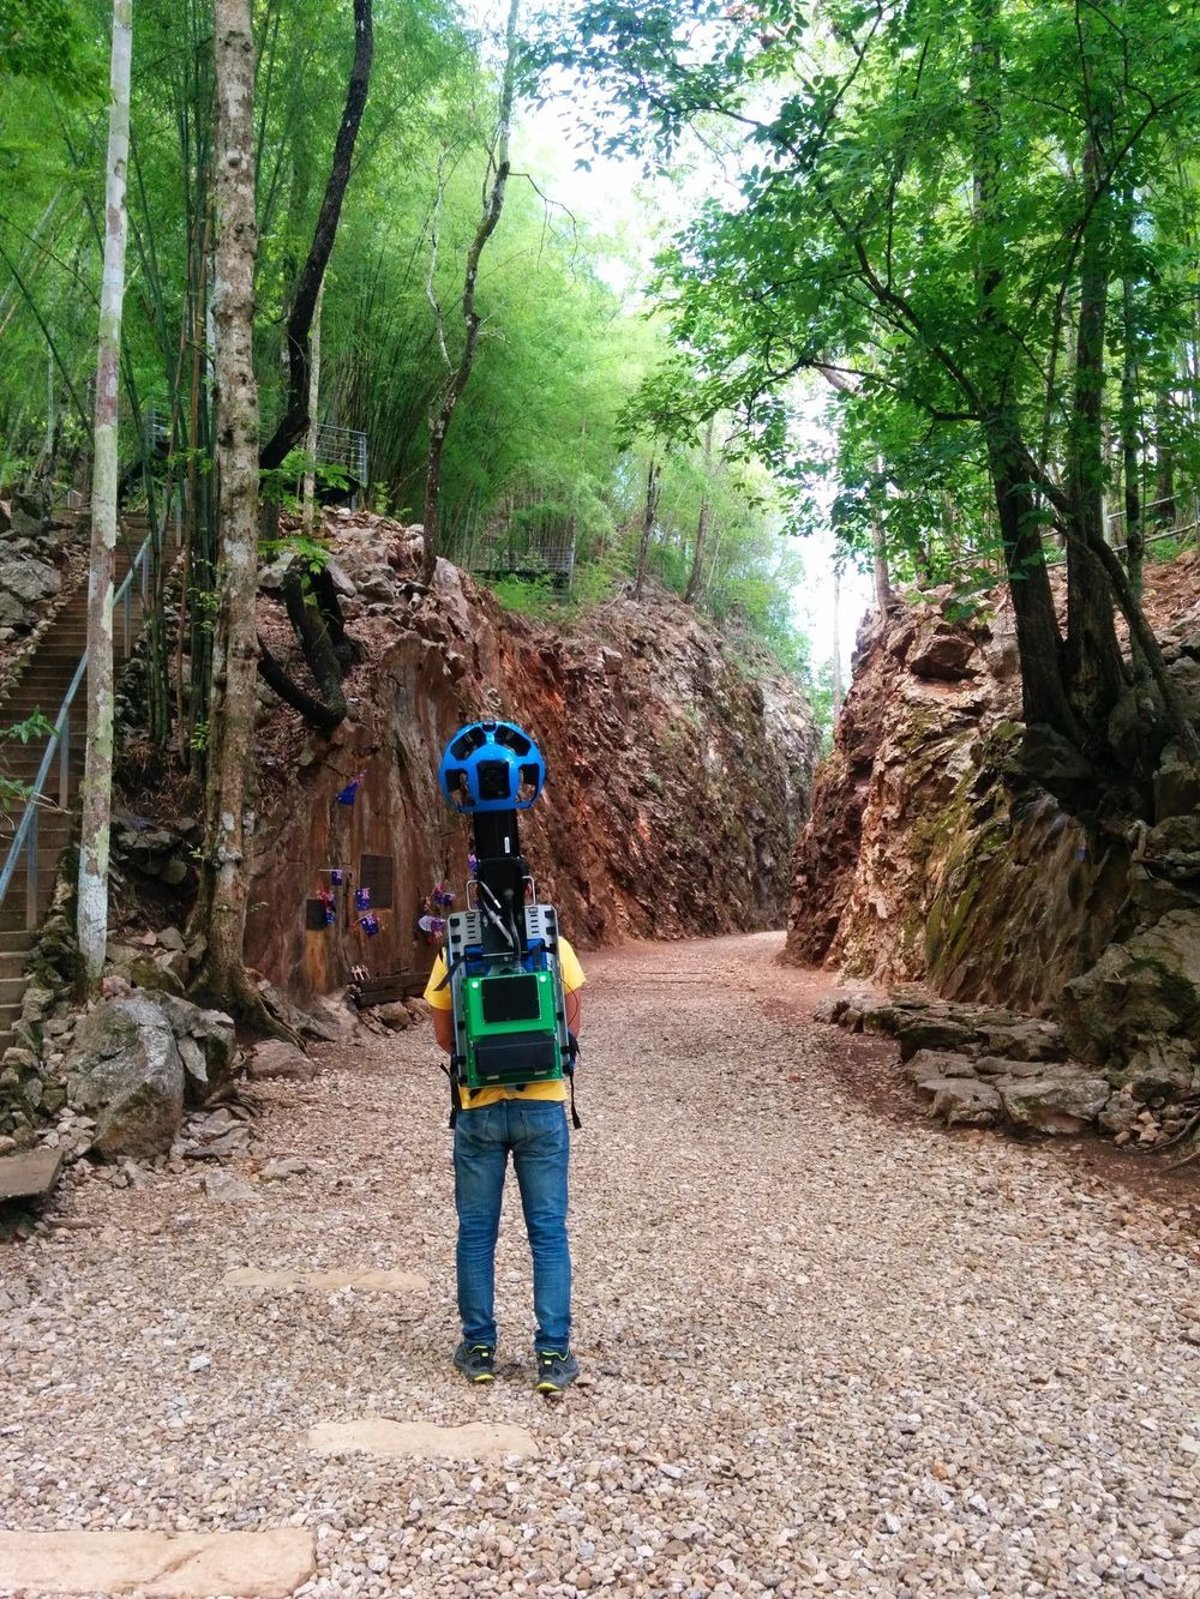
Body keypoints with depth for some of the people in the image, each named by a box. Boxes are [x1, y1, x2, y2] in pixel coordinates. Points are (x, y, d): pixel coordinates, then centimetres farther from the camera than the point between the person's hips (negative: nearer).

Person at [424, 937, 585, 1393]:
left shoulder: (453, 954, -4)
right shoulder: (554, 947, -6)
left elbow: (444, 1037, 3)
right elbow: (572, 1022, 0)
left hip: (479, 1109, 0)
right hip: (542, 1106, 0)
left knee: (476, 1232, 13)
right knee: (548, 1232, 7)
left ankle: (479, 1348, 21)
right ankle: (553, 1355, 10)